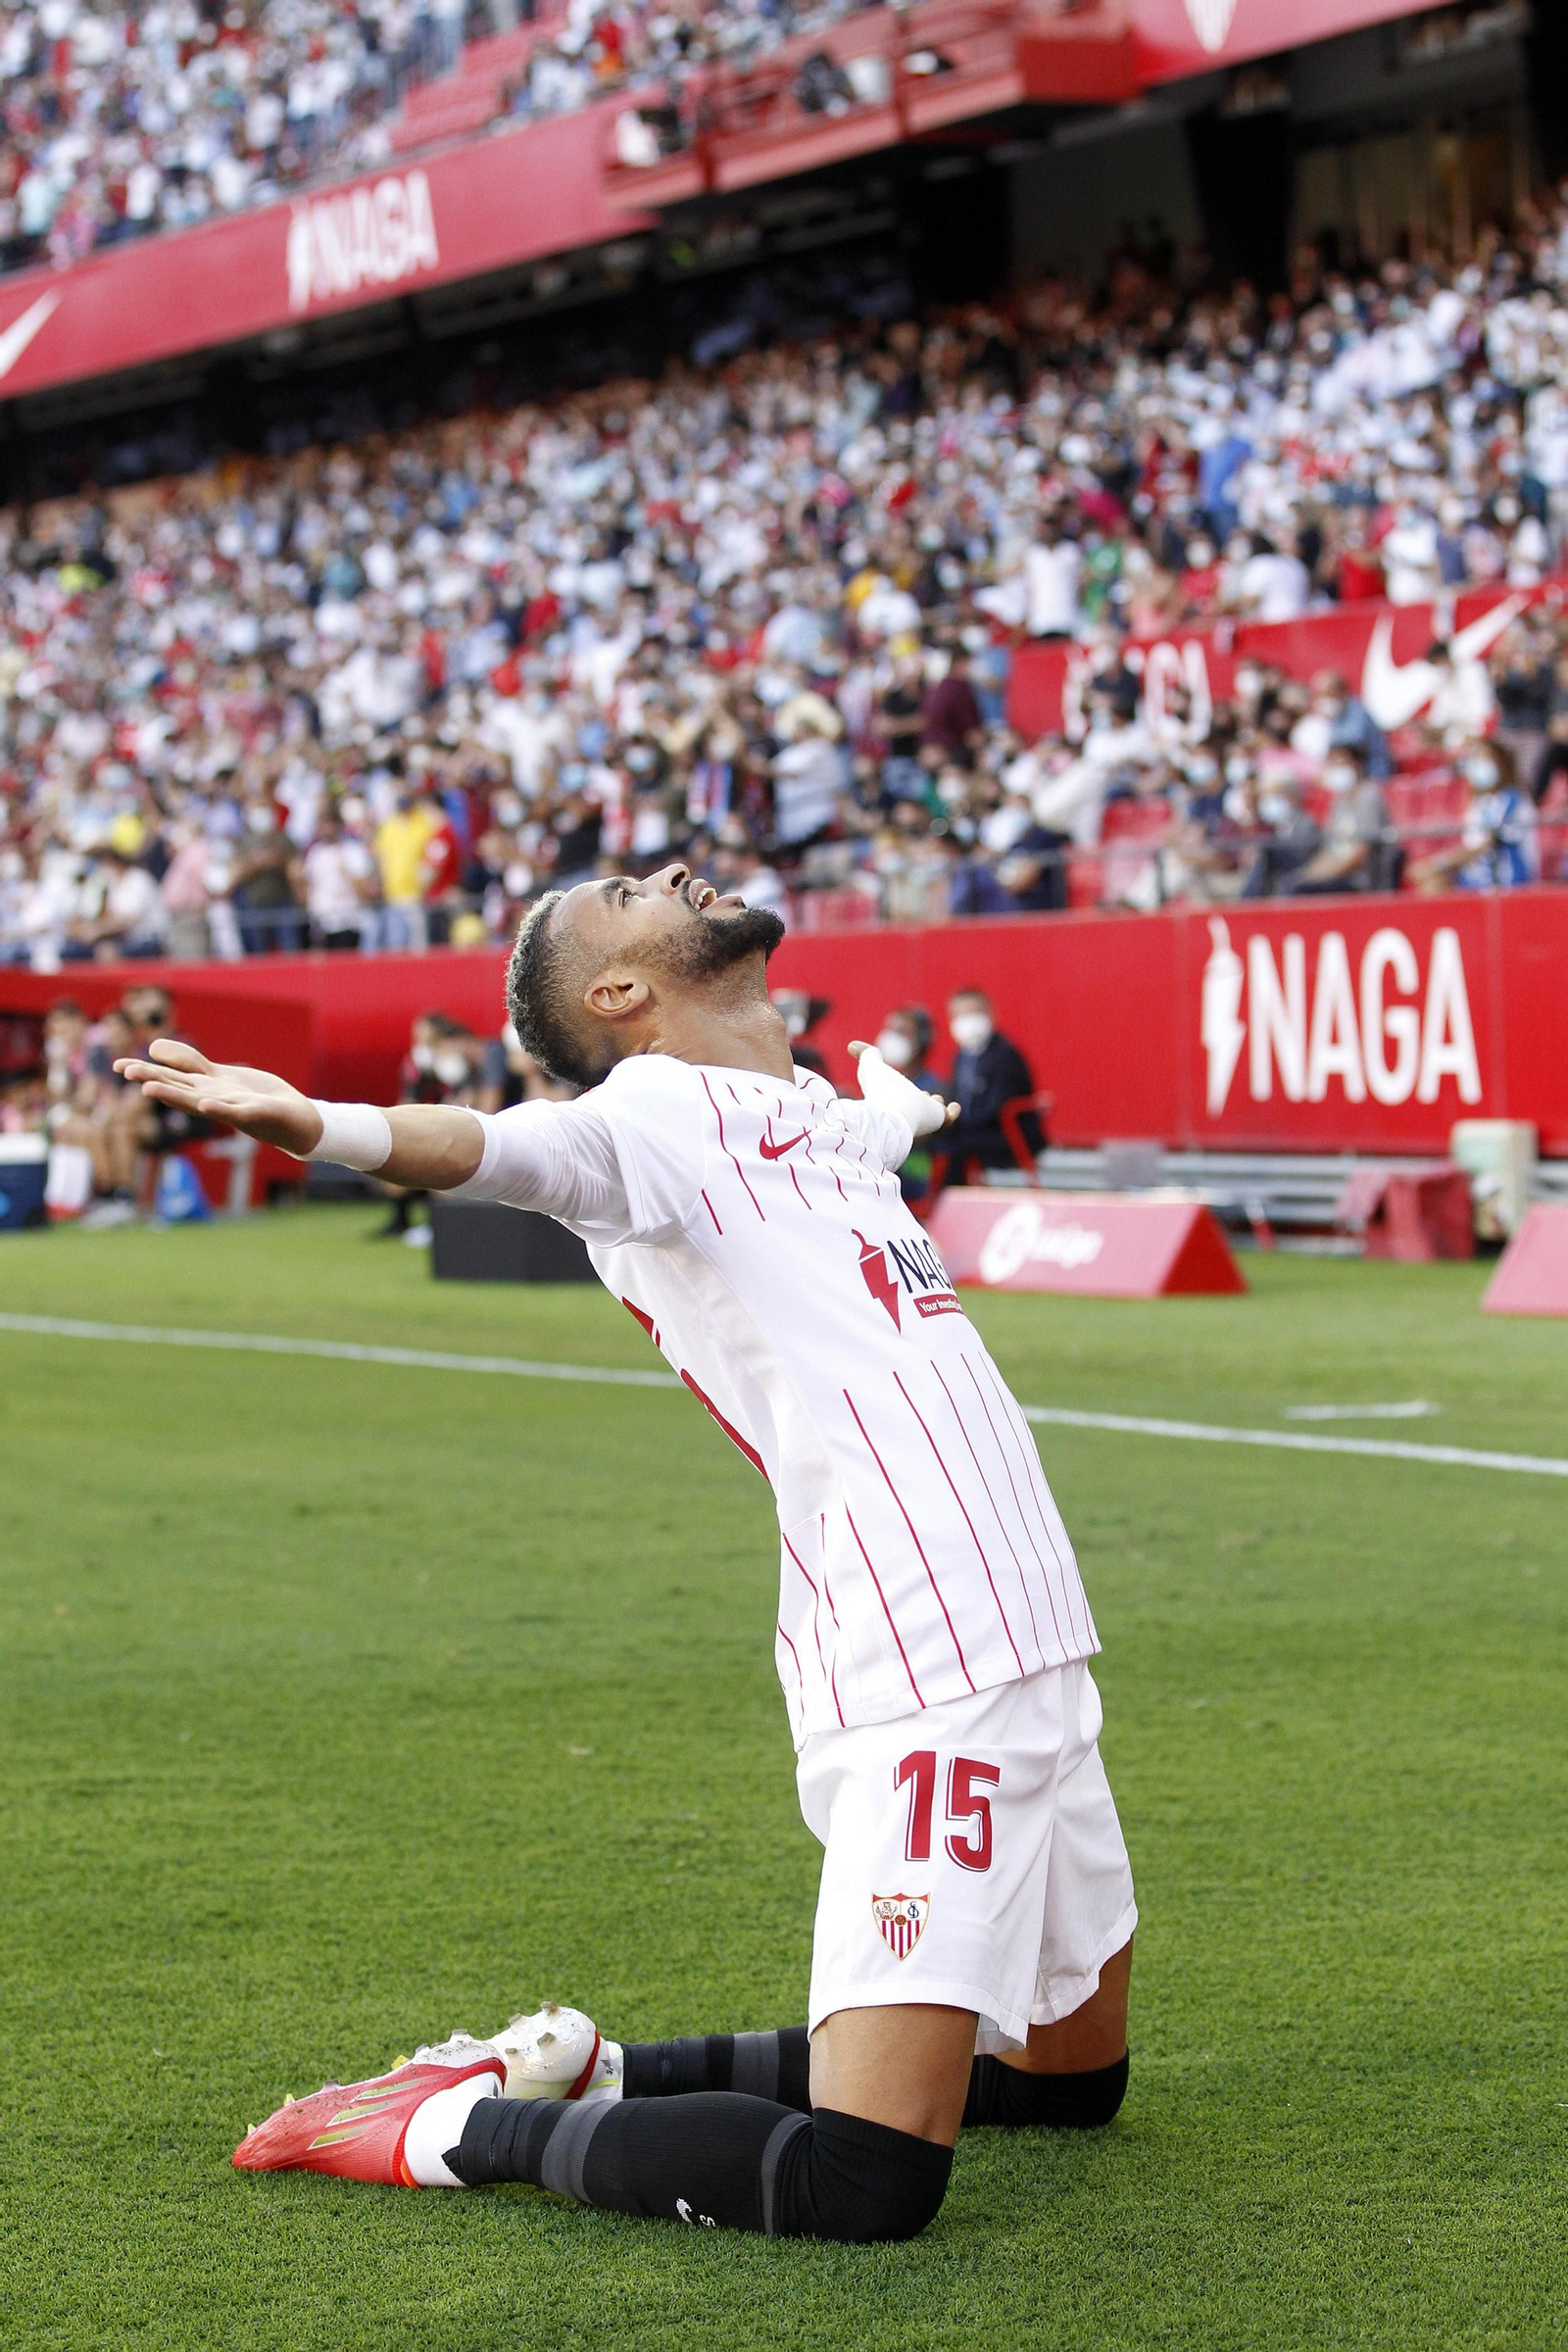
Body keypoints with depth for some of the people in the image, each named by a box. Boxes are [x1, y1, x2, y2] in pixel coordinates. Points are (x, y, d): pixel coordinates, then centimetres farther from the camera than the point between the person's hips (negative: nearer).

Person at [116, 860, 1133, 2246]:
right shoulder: (656, 1114, -7)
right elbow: (506, 1149, -30)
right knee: (867, 2181, -21)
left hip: (1033, 1658, 9)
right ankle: (473, 2128, -2)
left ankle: (605, 2071, 24)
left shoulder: (821, 1117, 19)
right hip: (920, 1679, -9)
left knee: (1075, 2076, 22)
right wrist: (316, 1125, -51)